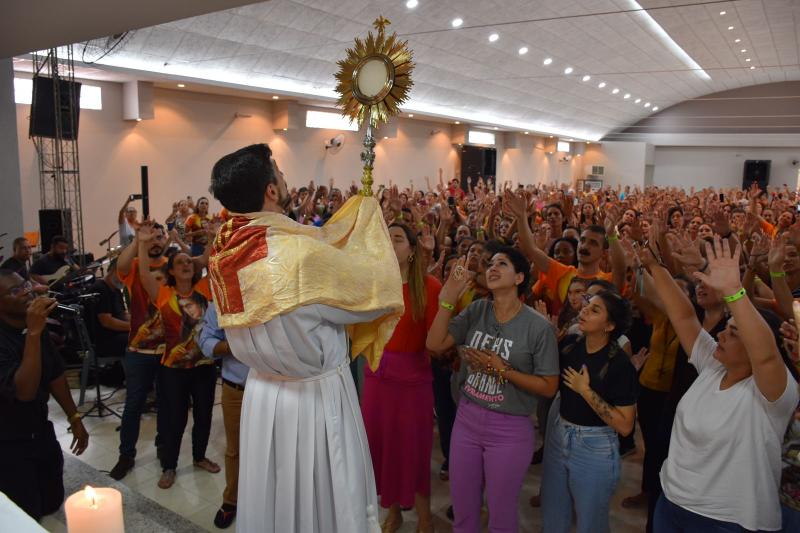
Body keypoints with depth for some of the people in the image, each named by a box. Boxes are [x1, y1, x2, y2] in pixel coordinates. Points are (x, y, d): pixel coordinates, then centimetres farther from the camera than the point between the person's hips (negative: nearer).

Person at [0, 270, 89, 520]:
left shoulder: (37, 326, -2)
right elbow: (25, 391, -37)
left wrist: (74, 419, 11)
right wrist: (33, 333, -41)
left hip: (41, 430, 7)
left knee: (52, 502, 20)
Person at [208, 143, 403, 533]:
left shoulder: (225, 251, -4)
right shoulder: (302, 254, -28)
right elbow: (380, 287, -14)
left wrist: (359, 207, 16)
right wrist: (367, 220, 2)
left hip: (263, 393, 7)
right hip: (316, 397, -7)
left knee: (273, 499, 24)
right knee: (325, 501, 15)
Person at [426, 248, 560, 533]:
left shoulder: (538, 327, -14)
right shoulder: (477, 310, -2)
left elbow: (549, 387, -9)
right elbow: (435, 344, -9)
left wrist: (502, 370, -19)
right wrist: (449, 298, -17)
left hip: (509, 429, -4)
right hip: (466, 419, 4)